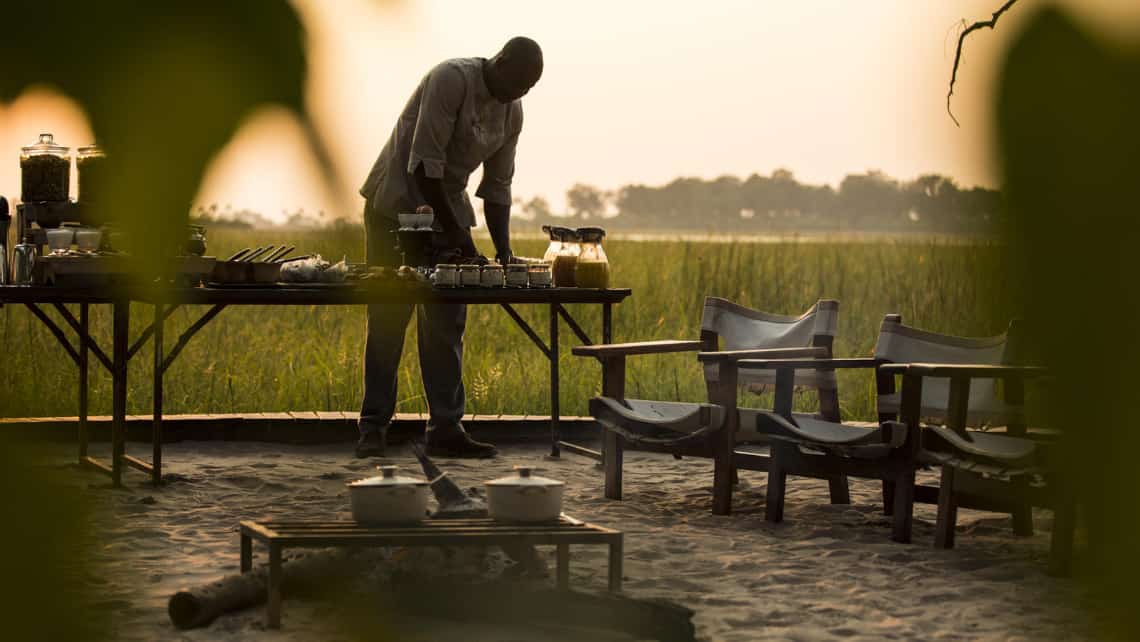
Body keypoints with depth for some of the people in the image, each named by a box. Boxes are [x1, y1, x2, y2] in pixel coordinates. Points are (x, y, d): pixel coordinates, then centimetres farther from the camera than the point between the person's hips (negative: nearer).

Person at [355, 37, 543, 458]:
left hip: (447, 207, 7)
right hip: (397, 204, -7)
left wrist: (503, 250, -3)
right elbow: (424, 163, -25)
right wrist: (456, 233, -23)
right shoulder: (452, 80, -22)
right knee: (388, 317, -5)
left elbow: (497, 187, 8)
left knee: (447, 324, 3)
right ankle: (373, 426, 0)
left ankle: (446, 428, 5)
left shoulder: (512, 113, 1)